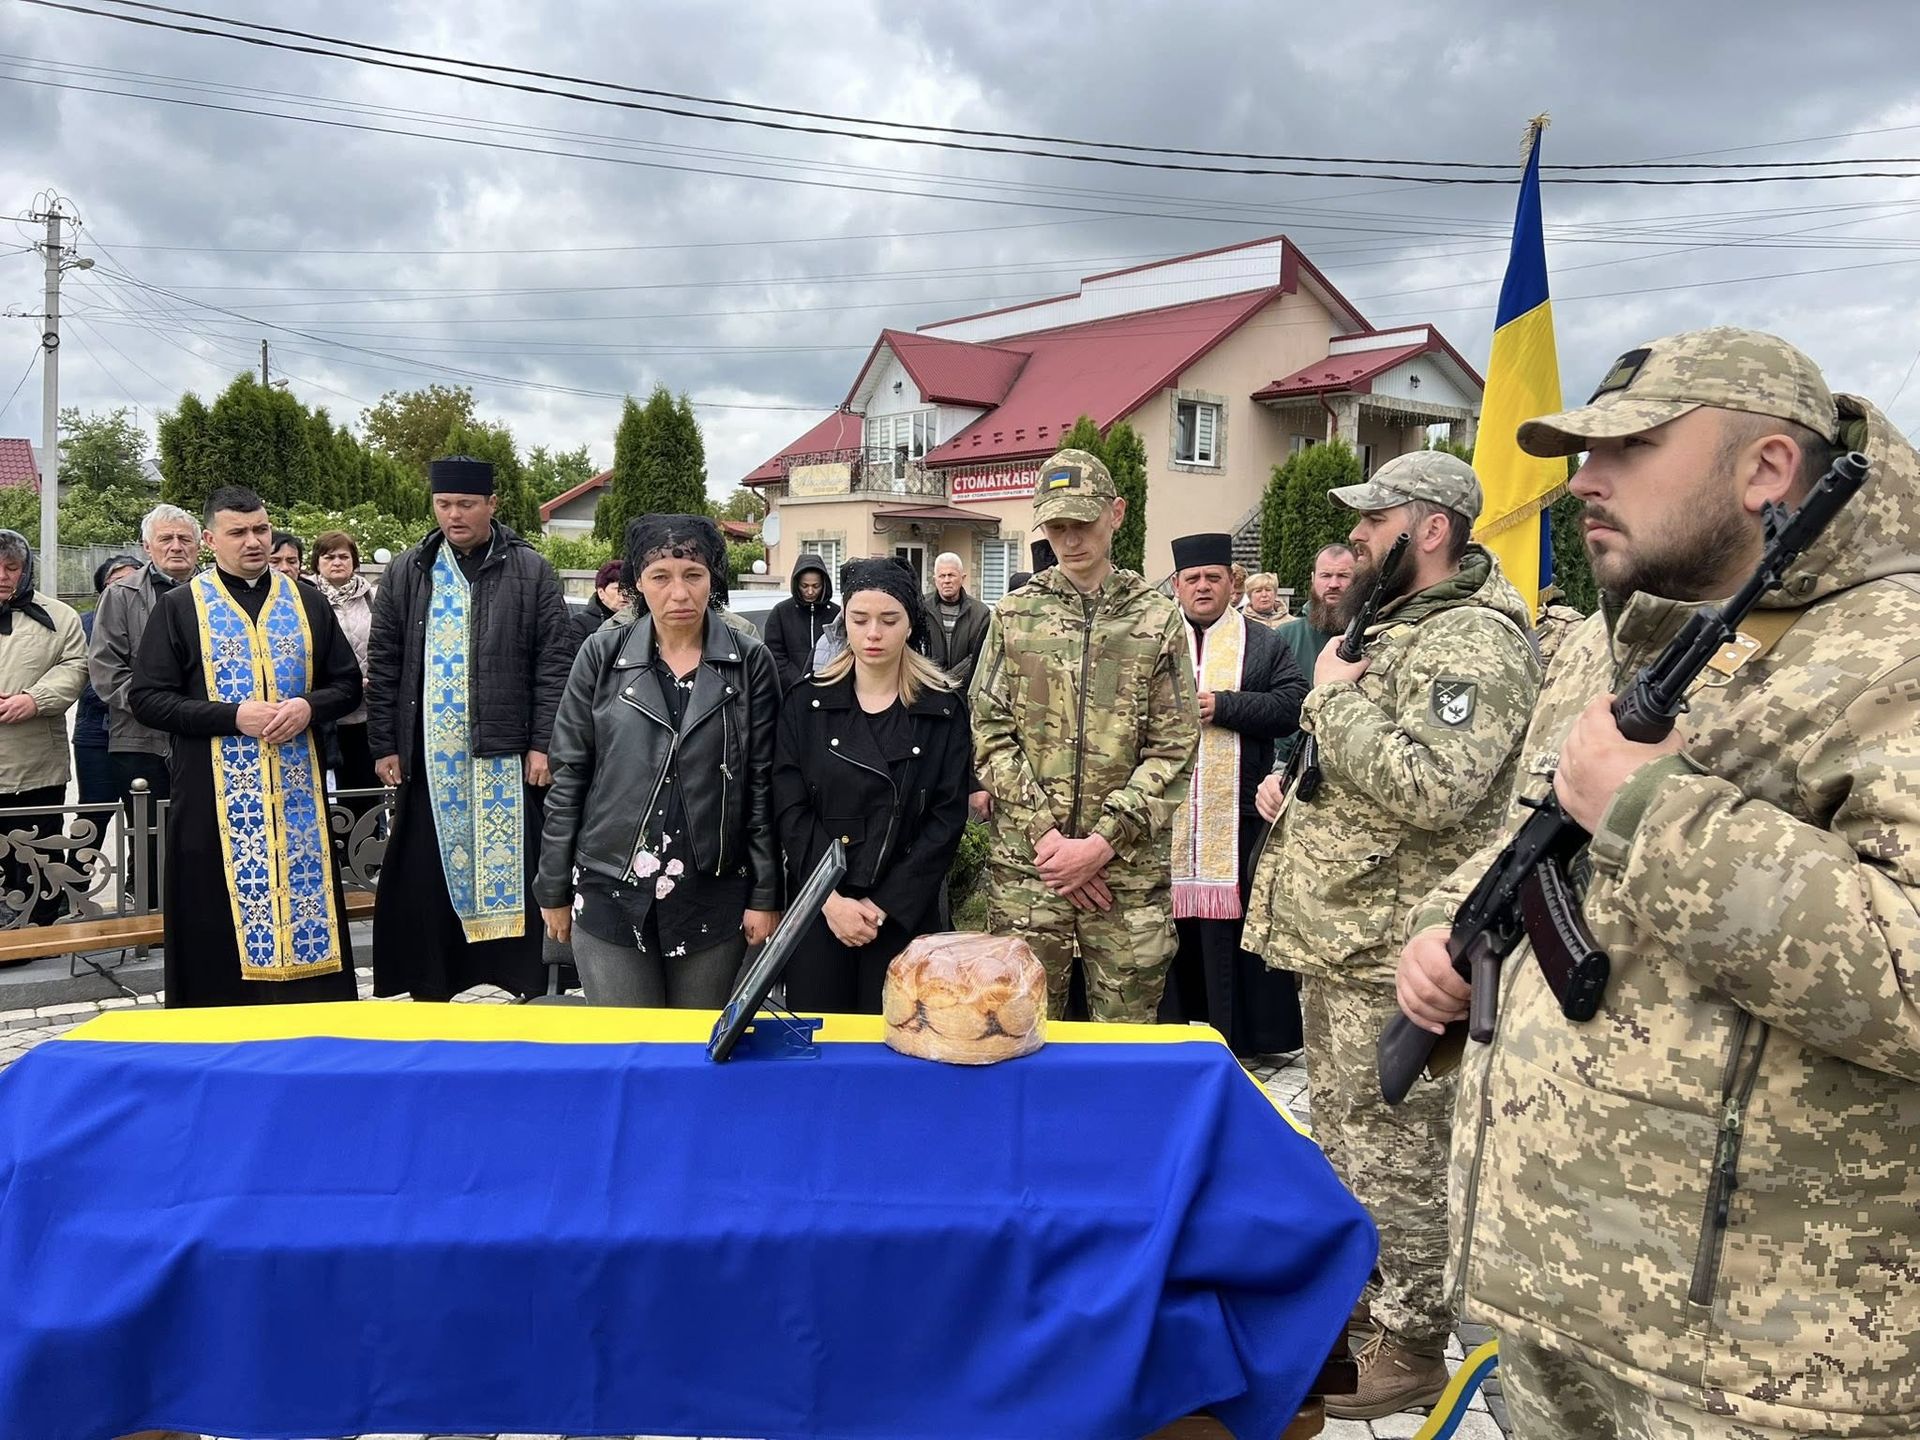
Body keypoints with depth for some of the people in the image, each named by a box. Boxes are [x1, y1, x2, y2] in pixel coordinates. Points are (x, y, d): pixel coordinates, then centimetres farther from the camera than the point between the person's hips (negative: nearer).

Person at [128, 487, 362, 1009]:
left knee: (302, 895, 5)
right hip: (217, 793, -2)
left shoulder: (306, 600, 10)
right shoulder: (180, 607, 2)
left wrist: (308, 706, -9)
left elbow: (347, 683, 13)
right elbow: (146, 697, -3)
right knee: (225, 918, 0)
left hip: (297, 788, 2)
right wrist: (233, 716, -15)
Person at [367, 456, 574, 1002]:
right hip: (428, 760, 3)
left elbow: (555, 663, -3)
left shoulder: (530, 573, 1)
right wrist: (384, 745, 4)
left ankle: (528, 985, 12)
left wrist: (544, 744, -8)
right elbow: (382, 667, 9)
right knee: (426, 879, 8)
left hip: (506, 757, -2)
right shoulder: (406, 574, 8)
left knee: (512, 869, 2)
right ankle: (429, 988, 19)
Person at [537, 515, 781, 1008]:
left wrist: (765, 895, -1)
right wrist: (554, 889, 4)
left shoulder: (750, 663, -1)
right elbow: (569, 776, 3)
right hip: (610, 894, 0)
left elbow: (762, 785, 1)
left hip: (713, 897, 0)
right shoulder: (602, 656, 0)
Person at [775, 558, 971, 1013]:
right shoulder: (806, 704, 3)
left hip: (904, 913, -1)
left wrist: (885, 904, -11)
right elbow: (790, 810, -3)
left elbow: (947, 818, -4)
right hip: (818, 909, 1)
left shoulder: (943, 710, 1)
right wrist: (831, 898, -13)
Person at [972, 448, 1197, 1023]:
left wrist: (1102, 841, -10)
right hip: (1025, 861, 1)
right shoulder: (1013, 615, 7)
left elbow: (1174, 748, -1)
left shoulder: (1158, 619, 3)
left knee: (1125, 1030, 8)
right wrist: (1045, 835, -8)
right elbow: (991, 737, 2)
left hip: (1130, 868, -1)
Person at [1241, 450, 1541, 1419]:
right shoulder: (1389, 626, 15)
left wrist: (1336, 697, -20)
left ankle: (1411, 1347, 19)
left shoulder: (1473, 641, -17)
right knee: (1343, 1136, 21)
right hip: (1332, 936, 10)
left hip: (1391, 955, -10)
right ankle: (1354, 1302, 37)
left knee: (1393, 1154, 3)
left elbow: (1432, 787, -31)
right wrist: (1289, 781, 9)